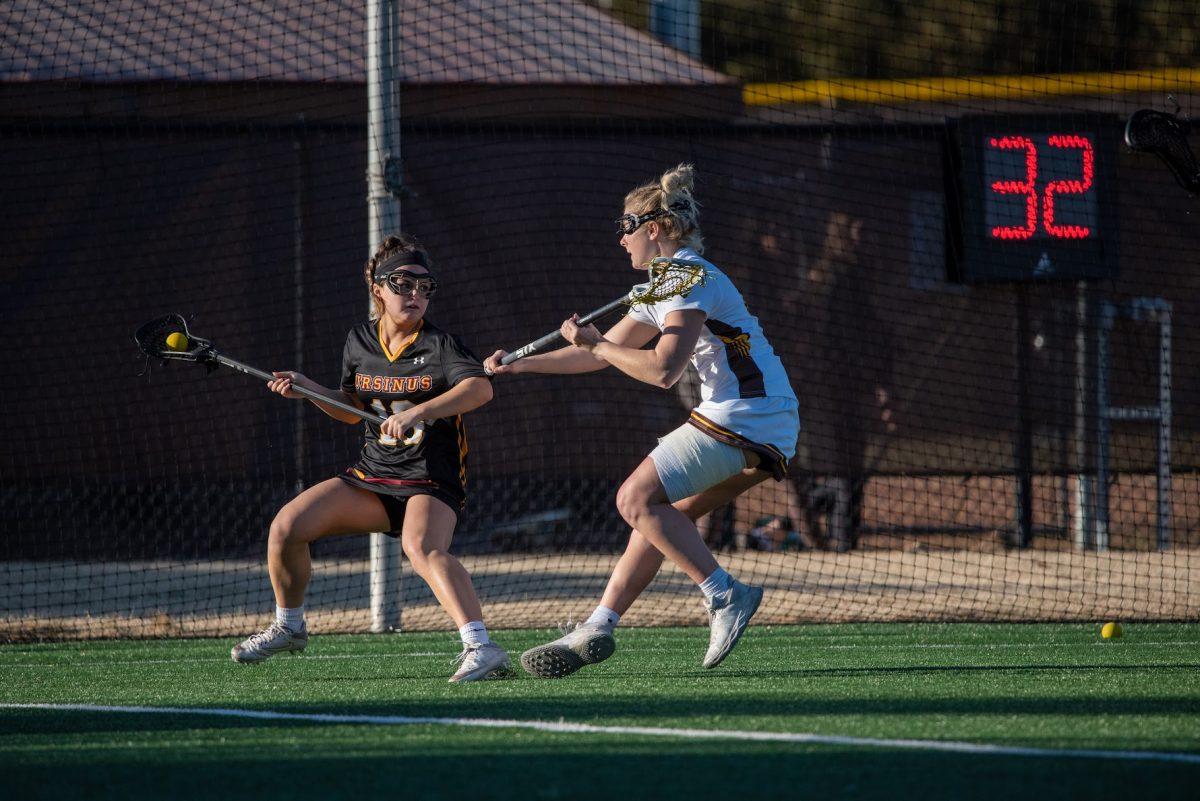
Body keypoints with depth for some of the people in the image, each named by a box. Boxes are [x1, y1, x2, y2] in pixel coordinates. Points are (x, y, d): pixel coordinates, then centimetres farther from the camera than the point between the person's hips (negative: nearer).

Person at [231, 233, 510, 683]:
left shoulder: (439, 345, -11)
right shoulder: (360, 342, 6)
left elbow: (480, 387, -31)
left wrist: (417, 412, -42)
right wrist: (306, 388, 4)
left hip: (430, 483, -6)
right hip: (371, 478, 6)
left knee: (422, 548, -37)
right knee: (287, 527, -6)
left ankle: (480, 647, -47)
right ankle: (288, 627, 20)